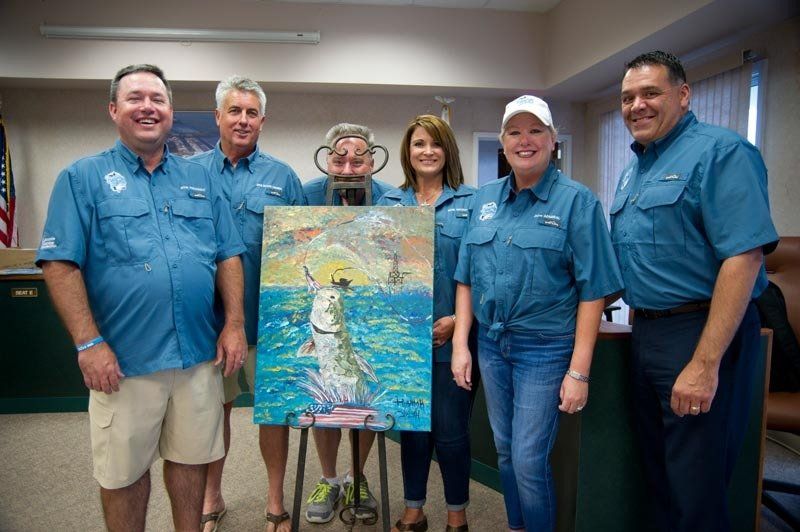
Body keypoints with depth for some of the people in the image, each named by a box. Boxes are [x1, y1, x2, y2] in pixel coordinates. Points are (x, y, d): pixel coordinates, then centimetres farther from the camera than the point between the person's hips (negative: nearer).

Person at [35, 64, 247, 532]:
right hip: (123, 359, -2)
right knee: (124, 472, 12)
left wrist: (235, 325, 0)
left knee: (191, 459, 16)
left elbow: (229, 257, 9)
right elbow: (60, 265, -6)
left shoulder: (200, 178, 10)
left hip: (200, 354, 3)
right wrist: (89, 343, -12)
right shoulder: (83, 178, 1)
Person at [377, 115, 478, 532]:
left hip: (453, 335, -2)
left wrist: (458, 319, -12)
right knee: (411, 427, 13)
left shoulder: (471, 201, 1)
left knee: (451, 431, 5)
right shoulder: (389, 204, 9)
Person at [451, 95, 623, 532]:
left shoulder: (577, 201, -8)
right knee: (505, 453, 17)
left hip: (545, 348, -5)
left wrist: (579, 372, -14)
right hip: (491, 343, 5)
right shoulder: (484, 199, 6)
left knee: (529, 462, -1)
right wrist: (460, 344, 2)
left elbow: (592, 292, -11)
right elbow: (466, 278, 8)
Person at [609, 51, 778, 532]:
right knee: (659, 475, 19)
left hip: (701, 332, -8)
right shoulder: (635, 169, 15)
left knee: (695, 491, 1)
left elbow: (745, 257, -21)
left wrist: (705, 363, -25)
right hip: (646, 331, 8)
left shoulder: (721, 152, -11)